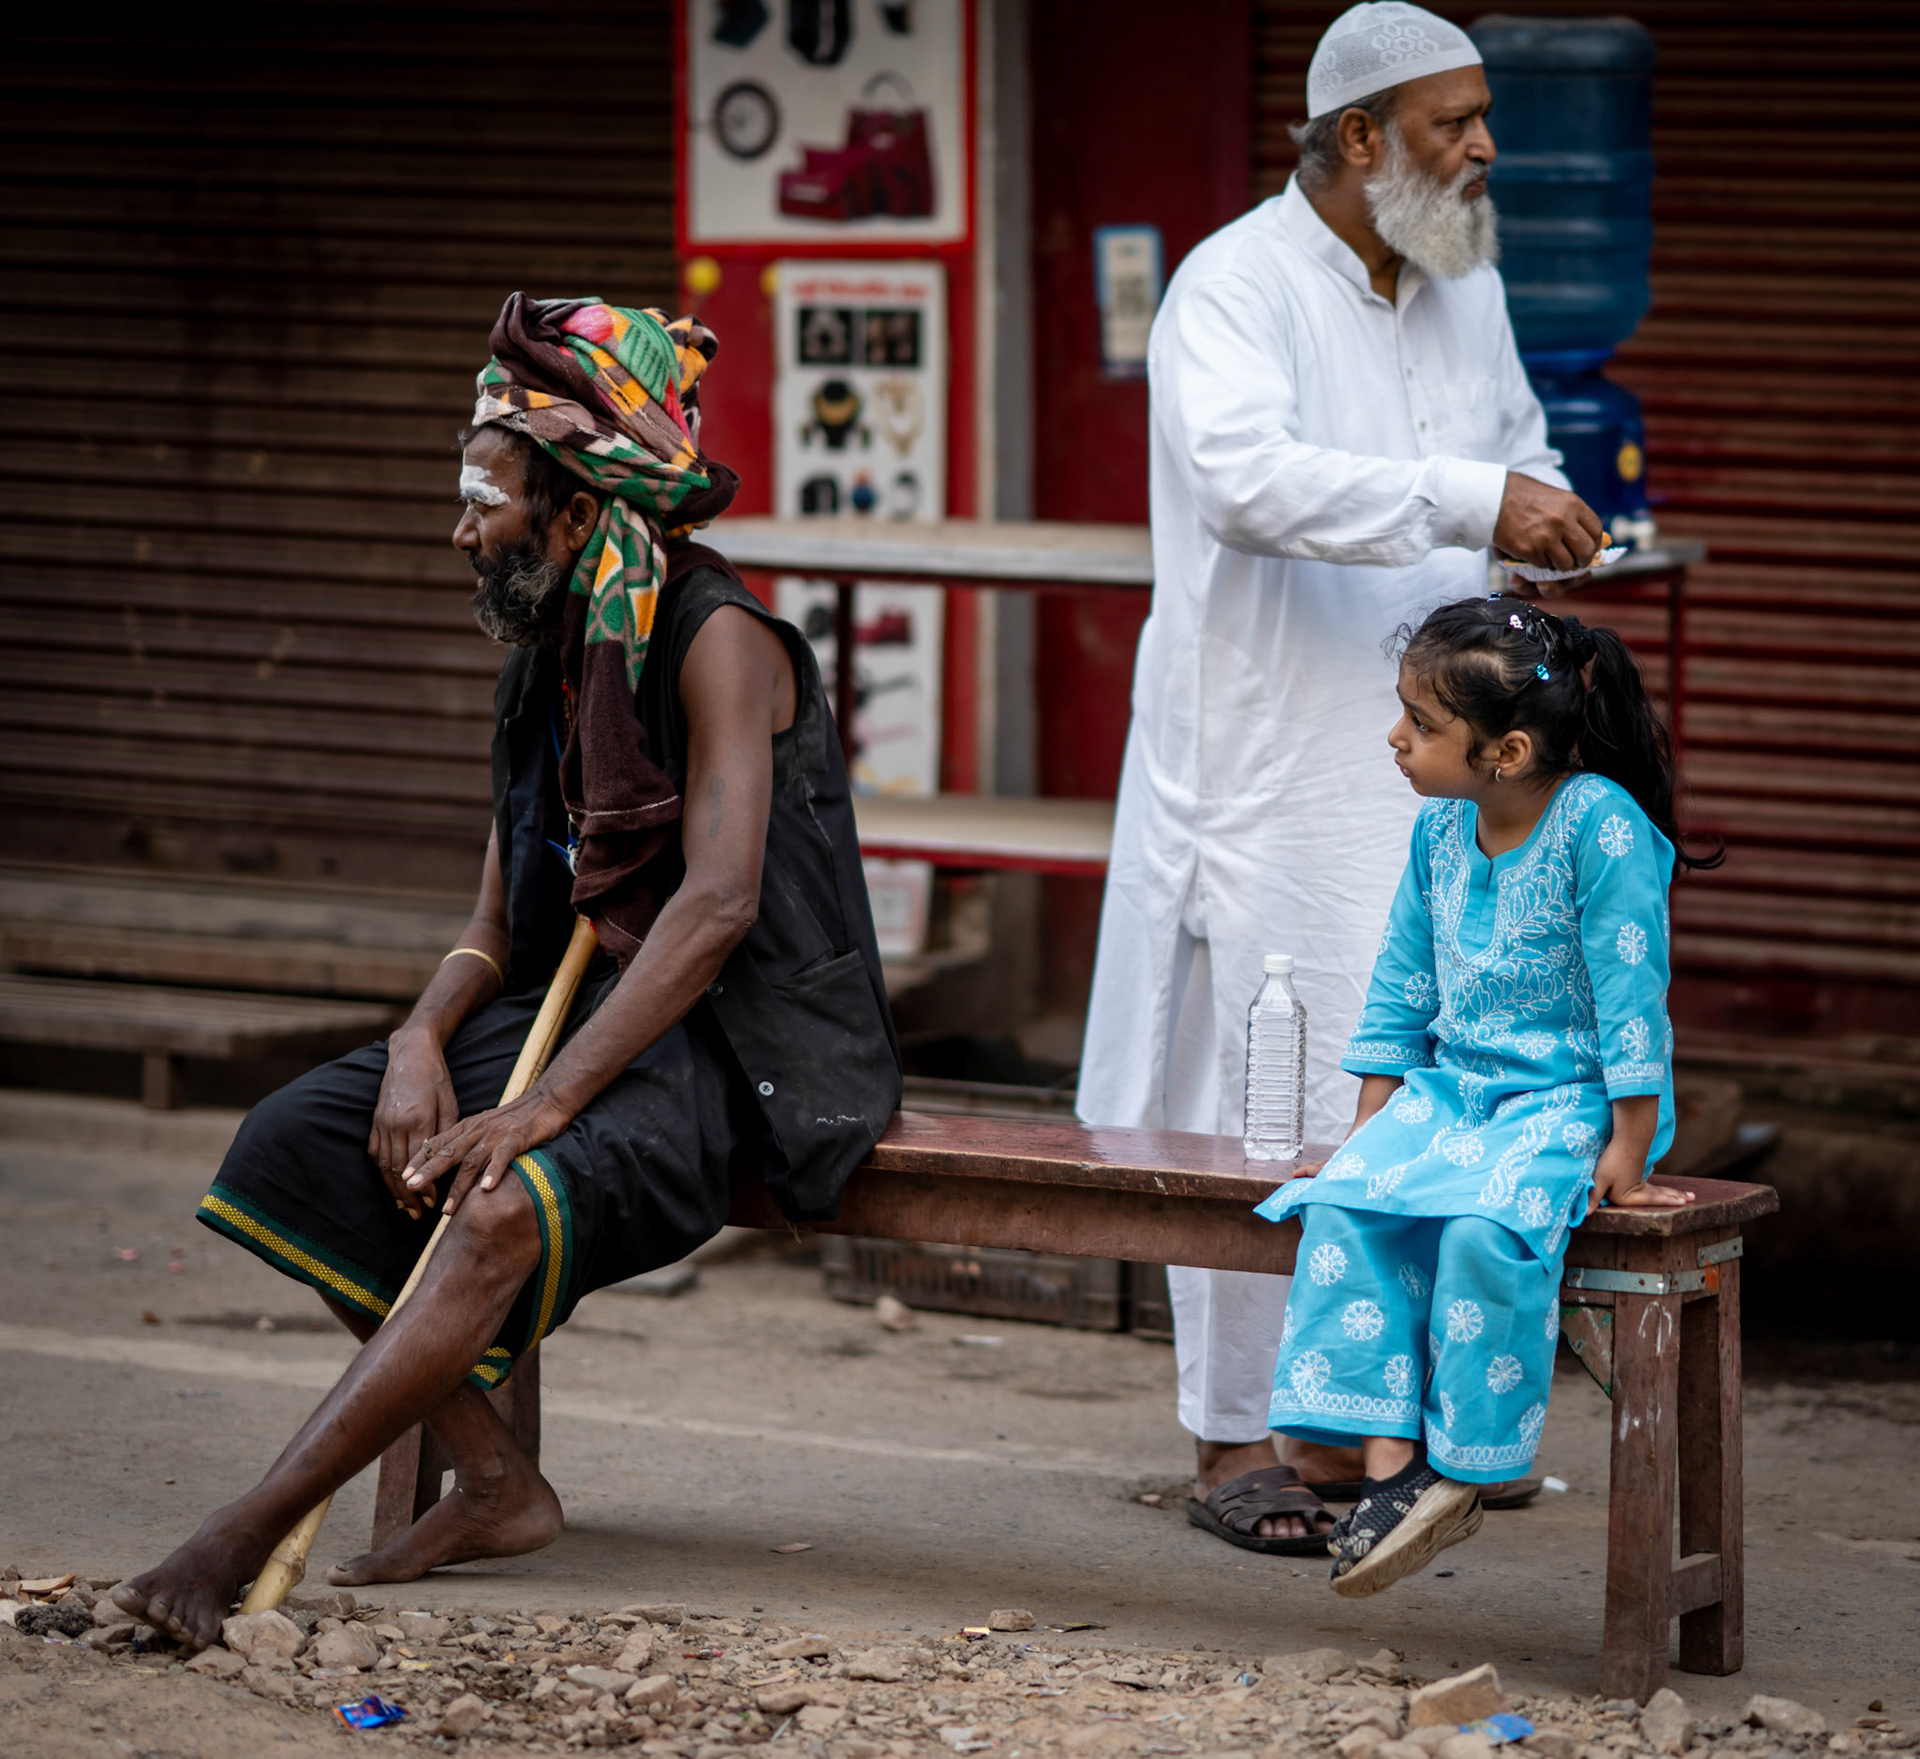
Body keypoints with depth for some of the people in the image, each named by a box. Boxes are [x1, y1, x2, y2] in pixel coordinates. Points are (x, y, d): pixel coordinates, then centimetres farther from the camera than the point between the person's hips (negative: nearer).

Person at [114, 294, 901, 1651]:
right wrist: (423, 1042, -10)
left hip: (740, 1046, -9)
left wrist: (542, 1106, -30)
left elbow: (717, 903, -24)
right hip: (581, 1013, 9)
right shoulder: (547, 662, 13)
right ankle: (494, 1481, -12)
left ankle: (247, 1536, -37)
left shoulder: (716, 639, -13)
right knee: (290, 1143, -10)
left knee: (507, 1209, -35)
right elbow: (501, 921, 13)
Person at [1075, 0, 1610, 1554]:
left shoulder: (1466, 291, 14)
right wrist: (1469, 500, -33)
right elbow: (1245, 474, -29)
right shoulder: (1235, 288, -11)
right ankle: (1235, 1440, 4)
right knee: (1261, 1109, -4)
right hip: (1269, 771, -7)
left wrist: (1540, 514, 7)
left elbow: (1521, 448, 30)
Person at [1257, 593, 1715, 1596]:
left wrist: (1627, 1156, -15)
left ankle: (1462, 1472, -20)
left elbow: (1630, 994, -15)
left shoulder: (1601, 826, -16)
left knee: (1485, 1223, -33)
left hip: (1568, 1098, -6)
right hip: (1451, 1084, 6)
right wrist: (1369, 1128, 12)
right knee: (1346, 1202, -20)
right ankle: (1389, 1461, -23)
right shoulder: (1440, 831, 6)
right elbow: (1401, 993, 16)